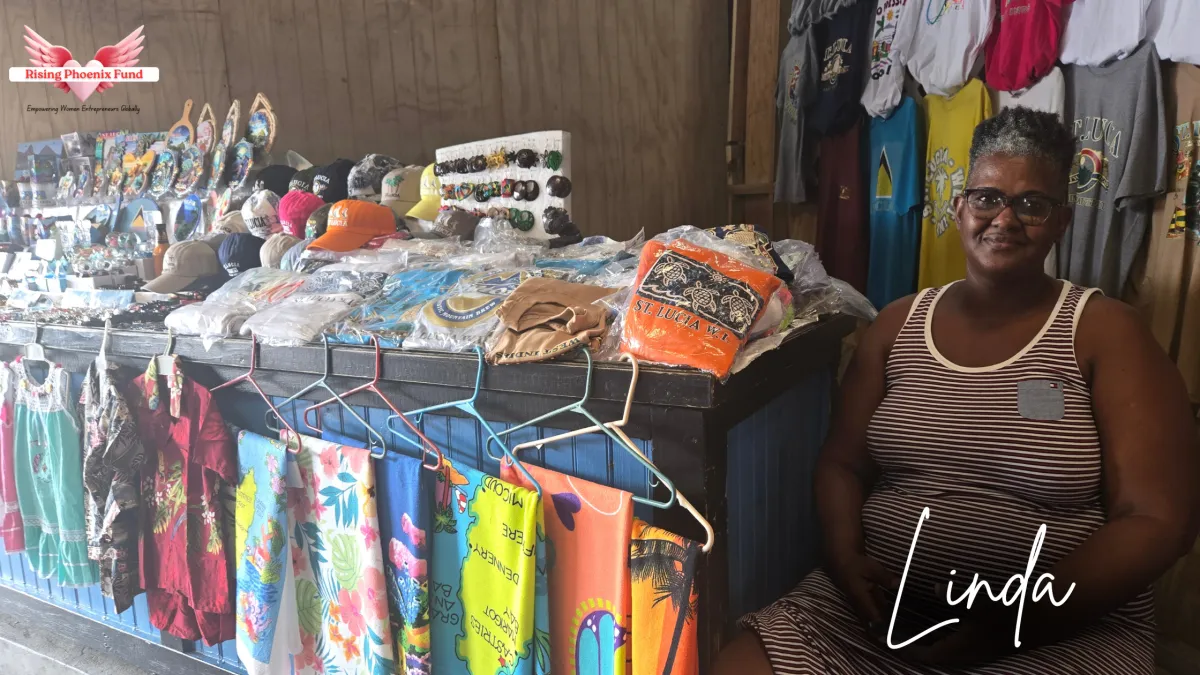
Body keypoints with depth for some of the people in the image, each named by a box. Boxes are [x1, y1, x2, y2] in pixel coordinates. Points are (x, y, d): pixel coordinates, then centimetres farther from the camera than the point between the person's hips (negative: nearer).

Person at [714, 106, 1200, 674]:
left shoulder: (1105, 332, -2)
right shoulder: (898, 323, 8)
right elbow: (842, 461, 9)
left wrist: (1010, 623, -15)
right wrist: (845, 560, -10)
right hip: (883, 605, 3)